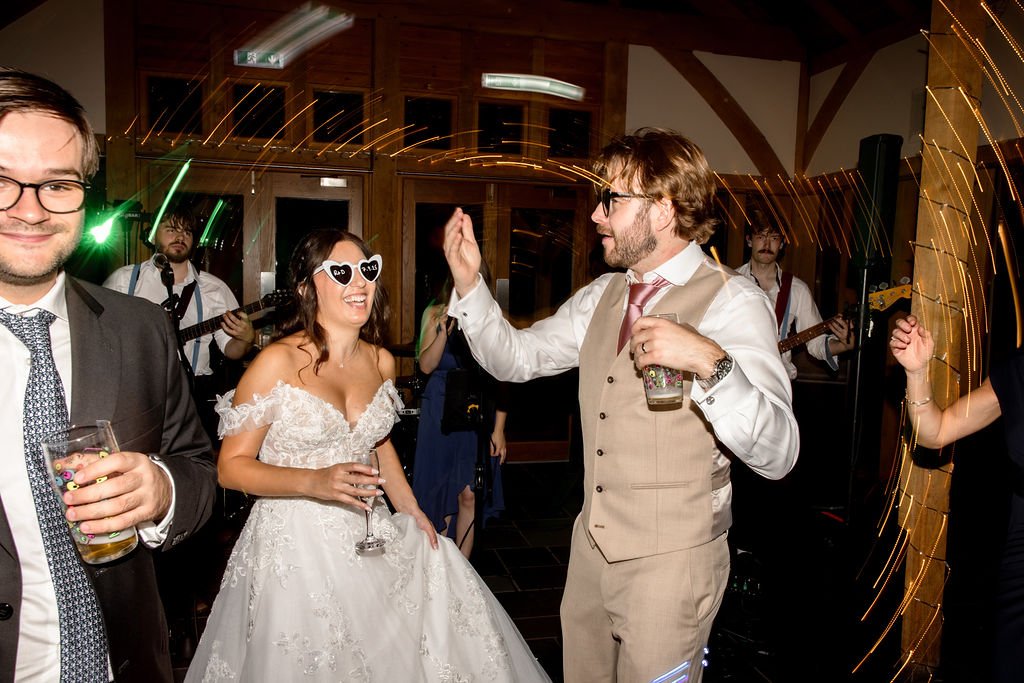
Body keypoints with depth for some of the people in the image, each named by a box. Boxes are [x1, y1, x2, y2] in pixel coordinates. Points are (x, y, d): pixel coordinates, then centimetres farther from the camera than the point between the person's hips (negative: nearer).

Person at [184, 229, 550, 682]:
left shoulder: (381, 361, 3)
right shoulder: (278, 362, -15)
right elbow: (231, 466, -12)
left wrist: (409, 508, 9)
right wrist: (315, 482, -26)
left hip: (368, 536, 6)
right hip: (295, 545, -5)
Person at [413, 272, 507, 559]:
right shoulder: (435, 314, 5)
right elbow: (426, 365, -4)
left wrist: (498, 429, -5)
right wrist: (444, 330, -18)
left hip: (478, 415, -1)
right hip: (440, 414, 1)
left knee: (469, 494, -2)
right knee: (441, 491, 8)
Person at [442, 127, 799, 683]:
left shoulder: (733, 303, -16)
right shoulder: (603, 296, 7)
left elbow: (777, 455, -25)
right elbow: (515, 357, 10)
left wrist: (709, 363, -40)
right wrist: (468, 282, -2)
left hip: (671, 559, -6)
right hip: (592, 546, 7)